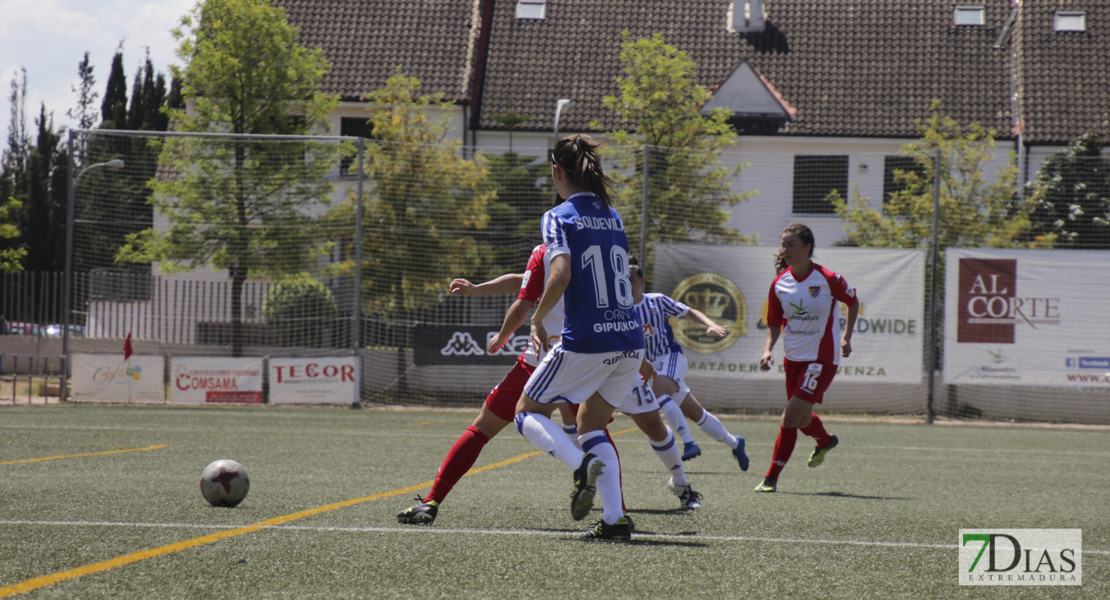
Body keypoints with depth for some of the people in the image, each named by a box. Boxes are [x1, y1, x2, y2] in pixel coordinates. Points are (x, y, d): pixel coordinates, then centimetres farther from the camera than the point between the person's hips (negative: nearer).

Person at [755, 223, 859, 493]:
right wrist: (767, 349, -11)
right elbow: (774, 324, 7)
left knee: (791, 415, -16)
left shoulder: (828, 279, -14)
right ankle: (825, 441, 55)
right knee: (802, 418, 20)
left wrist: (846, 338, 8)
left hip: (822, 358, -6)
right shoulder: (779, 284, -2)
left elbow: (853, 302, 5)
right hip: (793, 357, 6)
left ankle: (772, 477, -10)